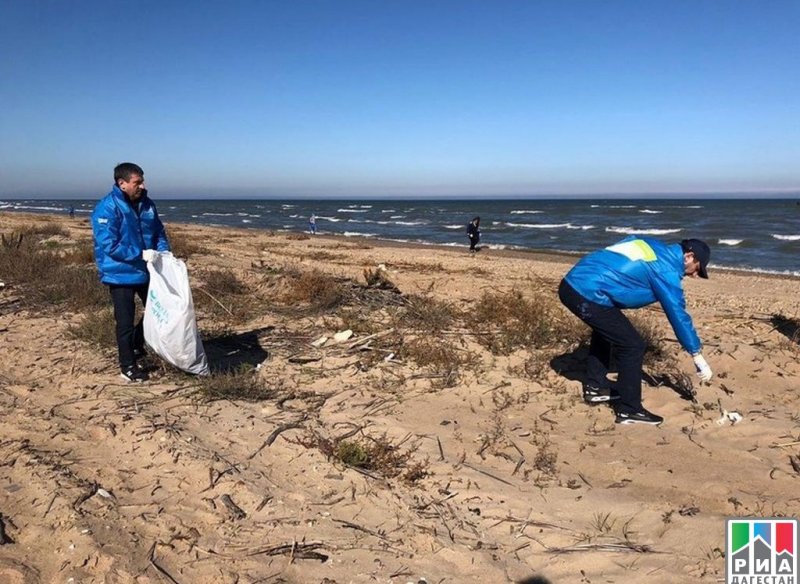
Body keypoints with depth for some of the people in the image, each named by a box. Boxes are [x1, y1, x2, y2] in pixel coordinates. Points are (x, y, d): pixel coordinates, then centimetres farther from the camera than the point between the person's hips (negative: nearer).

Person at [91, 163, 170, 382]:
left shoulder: (146, 204, 4)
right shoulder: (107, 208, -17)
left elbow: (159, 232, 13)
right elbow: (109, 245, -22)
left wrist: (164, 253, -4)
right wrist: (141, 254, -26)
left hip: (146, 271, 7)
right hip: (120, 274, -7)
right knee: (125, 322, 4)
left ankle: (136, 345, 37)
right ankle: (128, 367, 18)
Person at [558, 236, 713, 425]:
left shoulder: (653, 246, 21)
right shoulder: (666, 269, -4)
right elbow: (679, 315, -3)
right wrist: (699, 358, 4)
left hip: (571, 283, 10)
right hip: (587, 295, -10)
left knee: (604, 329, 31)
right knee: (632, 345, -1)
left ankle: (595, 387, 37)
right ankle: (629, 411, 9)